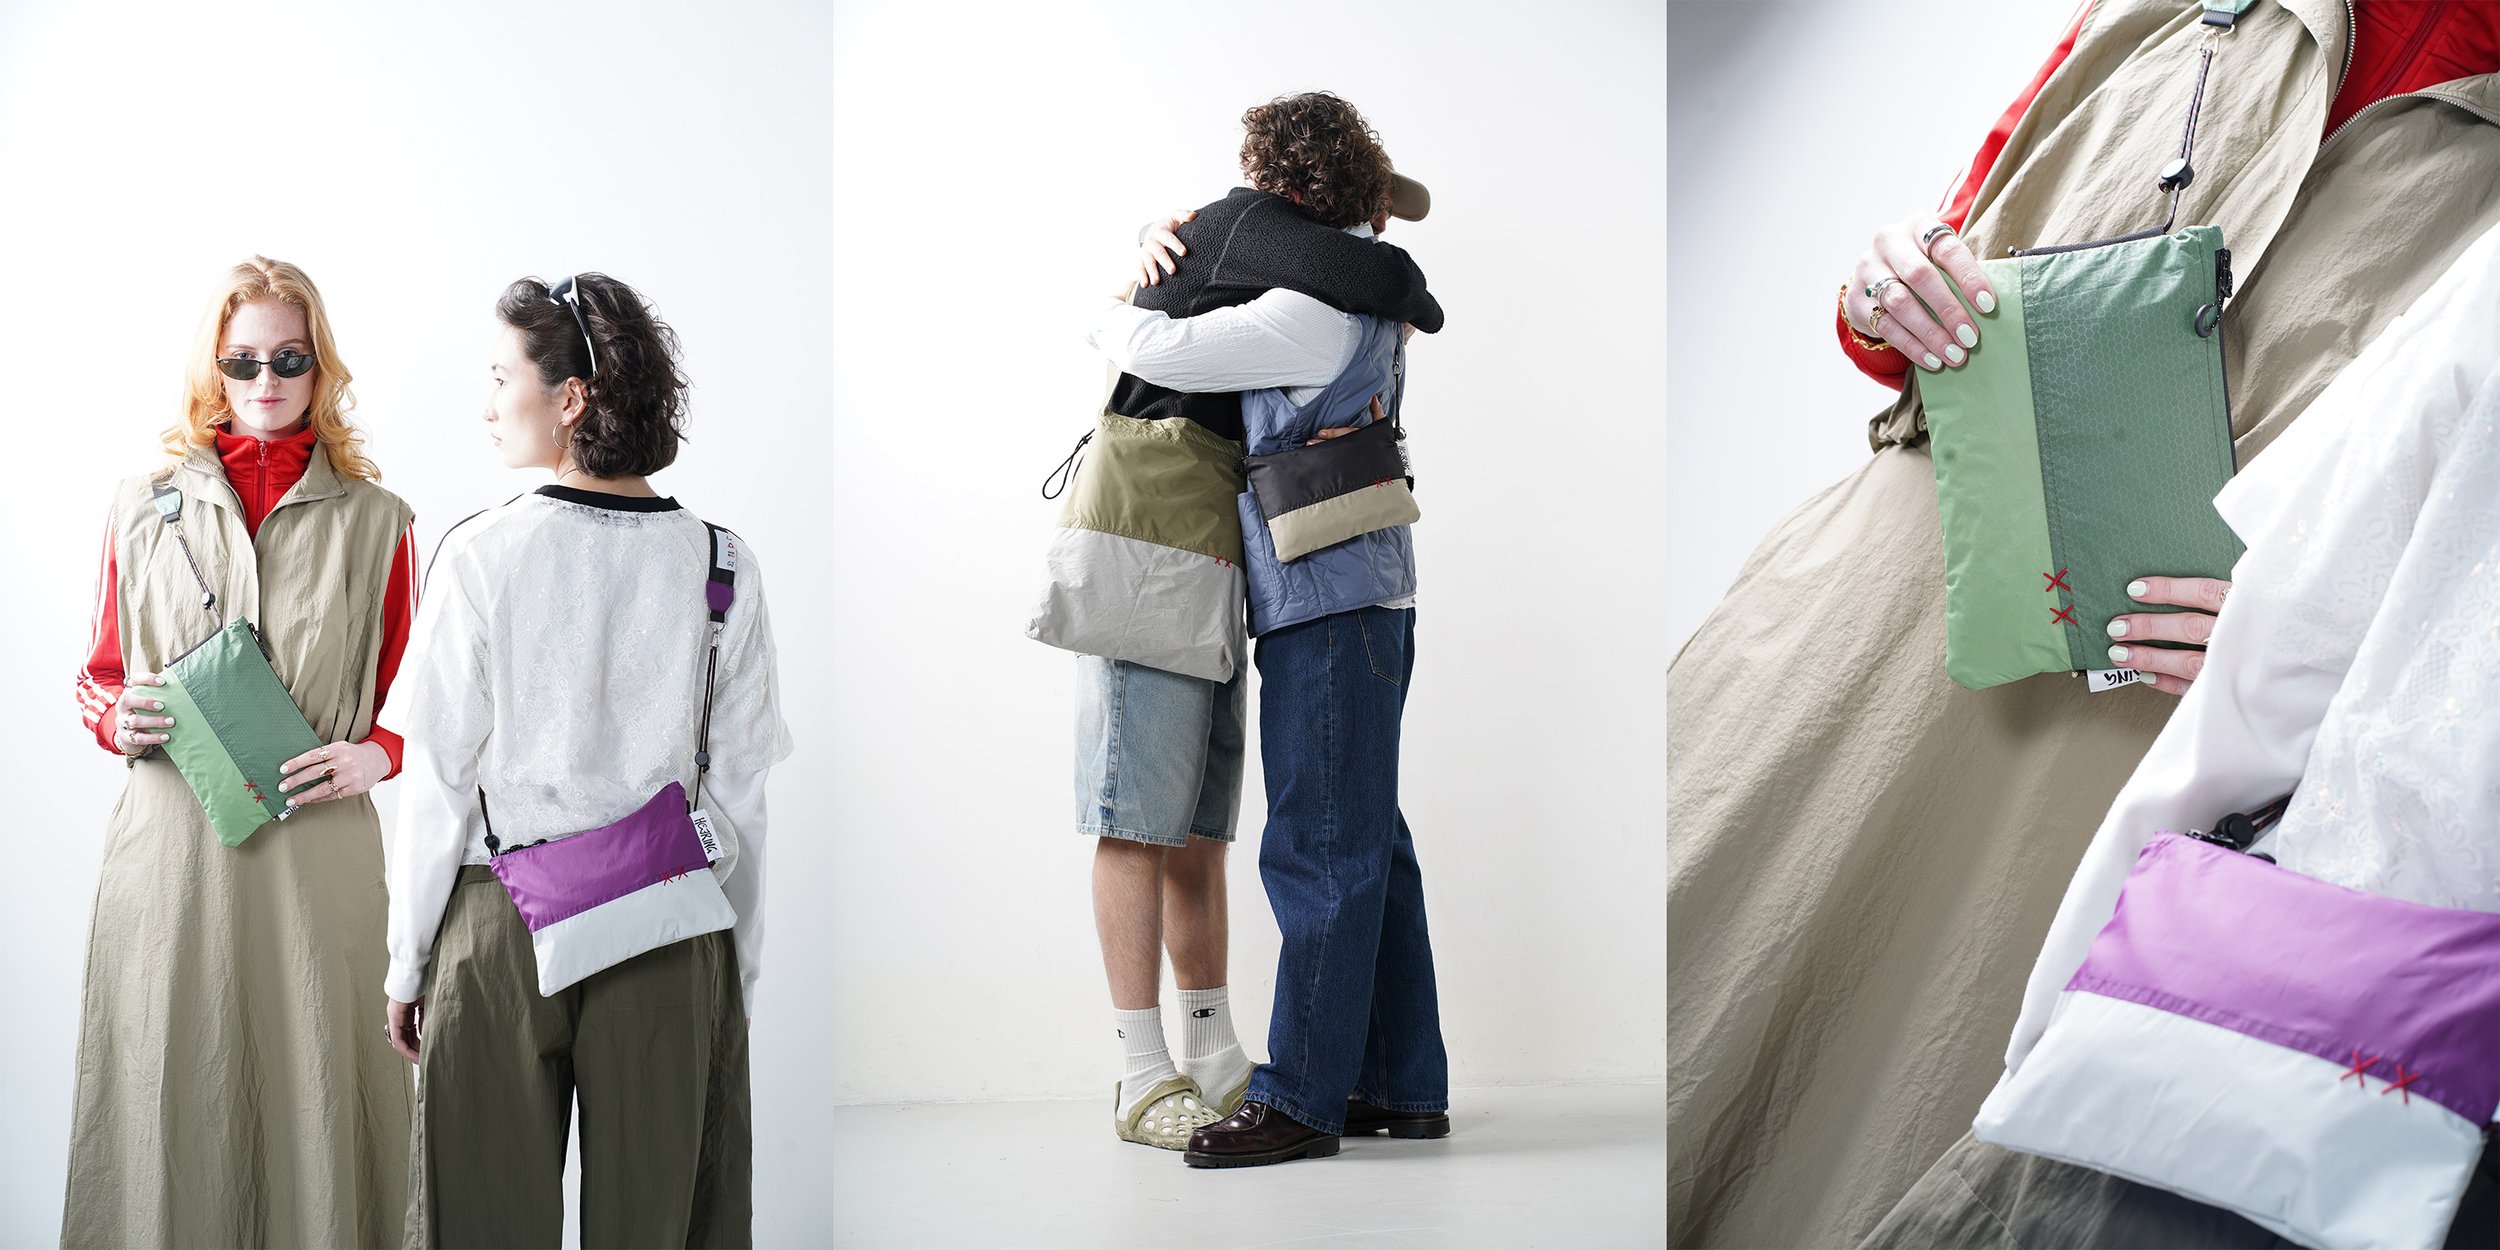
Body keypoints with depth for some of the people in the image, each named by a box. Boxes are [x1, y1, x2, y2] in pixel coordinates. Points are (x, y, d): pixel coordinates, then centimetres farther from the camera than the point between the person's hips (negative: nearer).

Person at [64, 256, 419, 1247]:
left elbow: (409, 696, 13)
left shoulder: (374, 521, 8)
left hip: (318, 842, -1)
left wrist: (373, 754, -7)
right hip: (169, 838, 1)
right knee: (171, 1090, 1)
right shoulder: (143, 505, 11)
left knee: (313, 1089, -1)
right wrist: (115, 716, -4)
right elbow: (99, 675, 17)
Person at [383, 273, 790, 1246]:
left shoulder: (481, 556, -9)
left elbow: (440, 781, -6)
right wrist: (738, 973, 10)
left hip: (503, 922, -2)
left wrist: (407, 963, 5)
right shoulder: (720, 564, -3)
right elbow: (739, 794, 0)